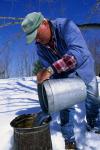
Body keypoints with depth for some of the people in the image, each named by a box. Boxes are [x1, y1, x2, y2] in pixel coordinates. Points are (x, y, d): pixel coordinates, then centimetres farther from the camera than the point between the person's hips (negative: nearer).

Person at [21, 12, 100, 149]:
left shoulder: (65, 25, -32)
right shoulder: (40, 46, -15)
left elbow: (79, 53, -47)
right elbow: (47, 67, -10)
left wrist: (51, 69, -54)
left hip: (84, 69, -2)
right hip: (65, 75, 3)